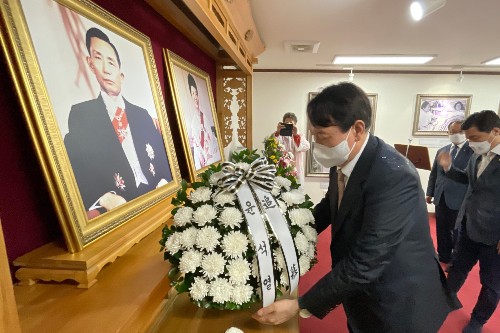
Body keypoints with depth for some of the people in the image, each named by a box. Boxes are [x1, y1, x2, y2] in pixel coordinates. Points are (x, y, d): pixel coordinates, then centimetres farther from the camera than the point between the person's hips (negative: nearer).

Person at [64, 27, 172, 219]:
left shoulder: (142, 114, 15)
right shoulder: (80, 113, 5)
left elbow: (162, 155, 13)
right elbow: (73, 169, -1)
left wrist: (164, 181, -7)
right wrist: (104, 198, -17)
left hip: (156, 198, 2)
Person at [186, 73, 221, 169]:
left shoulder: (207, 116, 7)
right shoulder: (191, 119, 0)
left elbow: (214, 135, 11)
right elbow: (191, 143, -3)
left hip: (212, 154, 2)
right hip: (198, 156, -2)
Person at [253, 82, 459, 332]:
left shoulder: (394, 177, -32)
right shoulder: (343, 160, -9)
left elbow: (364, 263, -32)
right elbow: (330, 206, 8)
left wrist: (299, 305, -26)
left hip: (397, 303, -6)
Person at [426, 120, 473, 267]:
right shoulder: (441, 151, 11)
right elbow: (434, 174, 12)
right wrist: (430, 193, 8)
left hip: (460, 200, -5)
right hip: (441, 198, 5)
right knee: (442, 230, 15)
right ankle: (443, 258, 32)